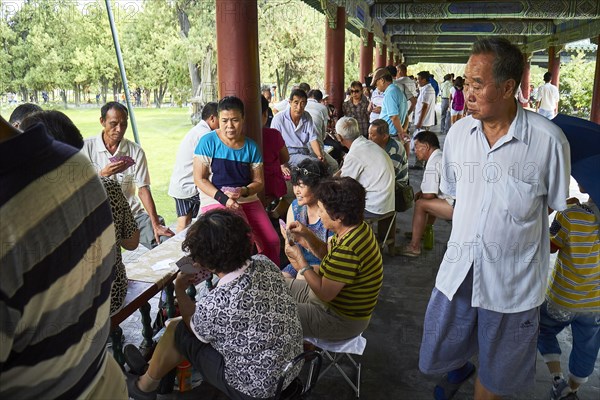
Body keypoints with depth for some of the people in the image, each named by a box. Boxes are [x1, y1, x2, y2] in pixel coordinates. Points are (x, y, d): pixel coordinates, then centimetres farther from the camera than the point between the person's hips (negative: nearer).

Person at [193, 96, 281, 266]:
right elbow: (199, 179, -6)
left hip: (248, 199, 4)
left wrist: (244, 191, -15)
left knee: (272, 241, -9)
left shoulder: (251, 146, 6)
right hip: (215, 200, -4)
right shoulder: (208, 142, -4)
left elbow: (259, 182, 7)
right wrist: (223, 198, -18)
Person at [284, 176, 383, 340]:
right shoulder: (356, 228, -6)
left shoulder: (347, 250, -35)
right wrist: (307, 235, -9)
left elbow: (325, 293, -26)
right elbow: (327, 253, 8)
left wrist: (299, 259, -19)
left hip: (342, 320, -9)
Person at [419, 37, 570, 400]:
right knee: (439, 353, 19)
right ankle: (460, 368, 53)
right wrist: (471, 222, 2)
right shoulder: (459, 132, -3)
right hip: (459, 270, 3)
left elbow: (560, 208, -3)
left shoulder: (549, 139, -16)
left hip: (514, 281, -3)